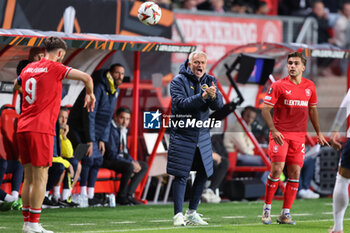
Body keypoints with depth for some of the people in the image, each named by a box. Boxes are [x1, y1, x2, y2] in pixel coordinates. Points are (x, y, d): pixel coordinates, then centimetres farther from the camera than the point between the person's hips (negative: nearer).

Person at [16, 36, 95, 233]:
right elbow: (86, 77, -13)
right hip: (41, 128, -7)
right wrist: (90, 94, 5)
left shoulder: (28, 68, 14)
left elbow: (17, 83, 37)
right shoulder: (55, 68, -5)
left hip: (23, 128, 7)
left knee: (29, 178, 11)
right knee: (40, 178, -5)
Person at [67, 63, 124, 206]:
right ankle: (82, 195, -21)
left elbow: (107, 118, 11)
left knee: (98, 160, 8)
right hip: (79, 128, -9)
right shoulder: (98, 87, -22)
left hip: (95, 131, 9)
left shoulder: (115, 91, 6)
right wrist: (90, 140, -26)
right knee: (88, 157, -22)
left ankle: (90, 196, 14)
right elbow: (89, 115, -25)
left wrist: (102, 140, 4)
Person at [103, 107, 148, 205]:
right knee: (129, 167, -33)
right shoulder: (111, 130, -19)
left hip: (120, 159, 10)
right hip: (108, 161, -10)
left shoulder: (123, 130, 12)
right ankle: (121, 197, -18)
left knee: (144, 166, 4)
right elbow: (112, 154, -23)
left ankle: (129, 194, -6)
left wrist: (133, 161, 0)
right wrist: (131, 163, -21)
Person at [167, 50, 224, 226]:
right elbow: (180, 104, -21)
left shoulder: (209, 81, 6)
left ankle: (192, 213, 20)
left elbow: (218, 105, -4)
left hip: (202, 135, 6)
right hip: (182, 134, -6)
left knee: (203, 174, 9)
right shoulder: (178, 81, -8)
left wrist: (213, 95, -27)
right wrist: (202, 97, -31)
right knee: (181, 176, -7)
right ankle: (178, 215, -5)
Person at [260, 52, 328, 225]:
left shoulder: (310, 86, 9)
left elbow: (312, 109, 21)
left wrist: (318, 132, 18)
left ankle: (285, 214, 7)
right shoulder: (279, 85, -4)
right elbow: (265, 108, -5)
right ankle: (267, 209, 4)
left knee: (295, 173, 0)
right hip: (280, 135, -4)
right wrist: (273, 130, -16)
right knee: (276, 170, -11)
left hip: (299, 136, 4)